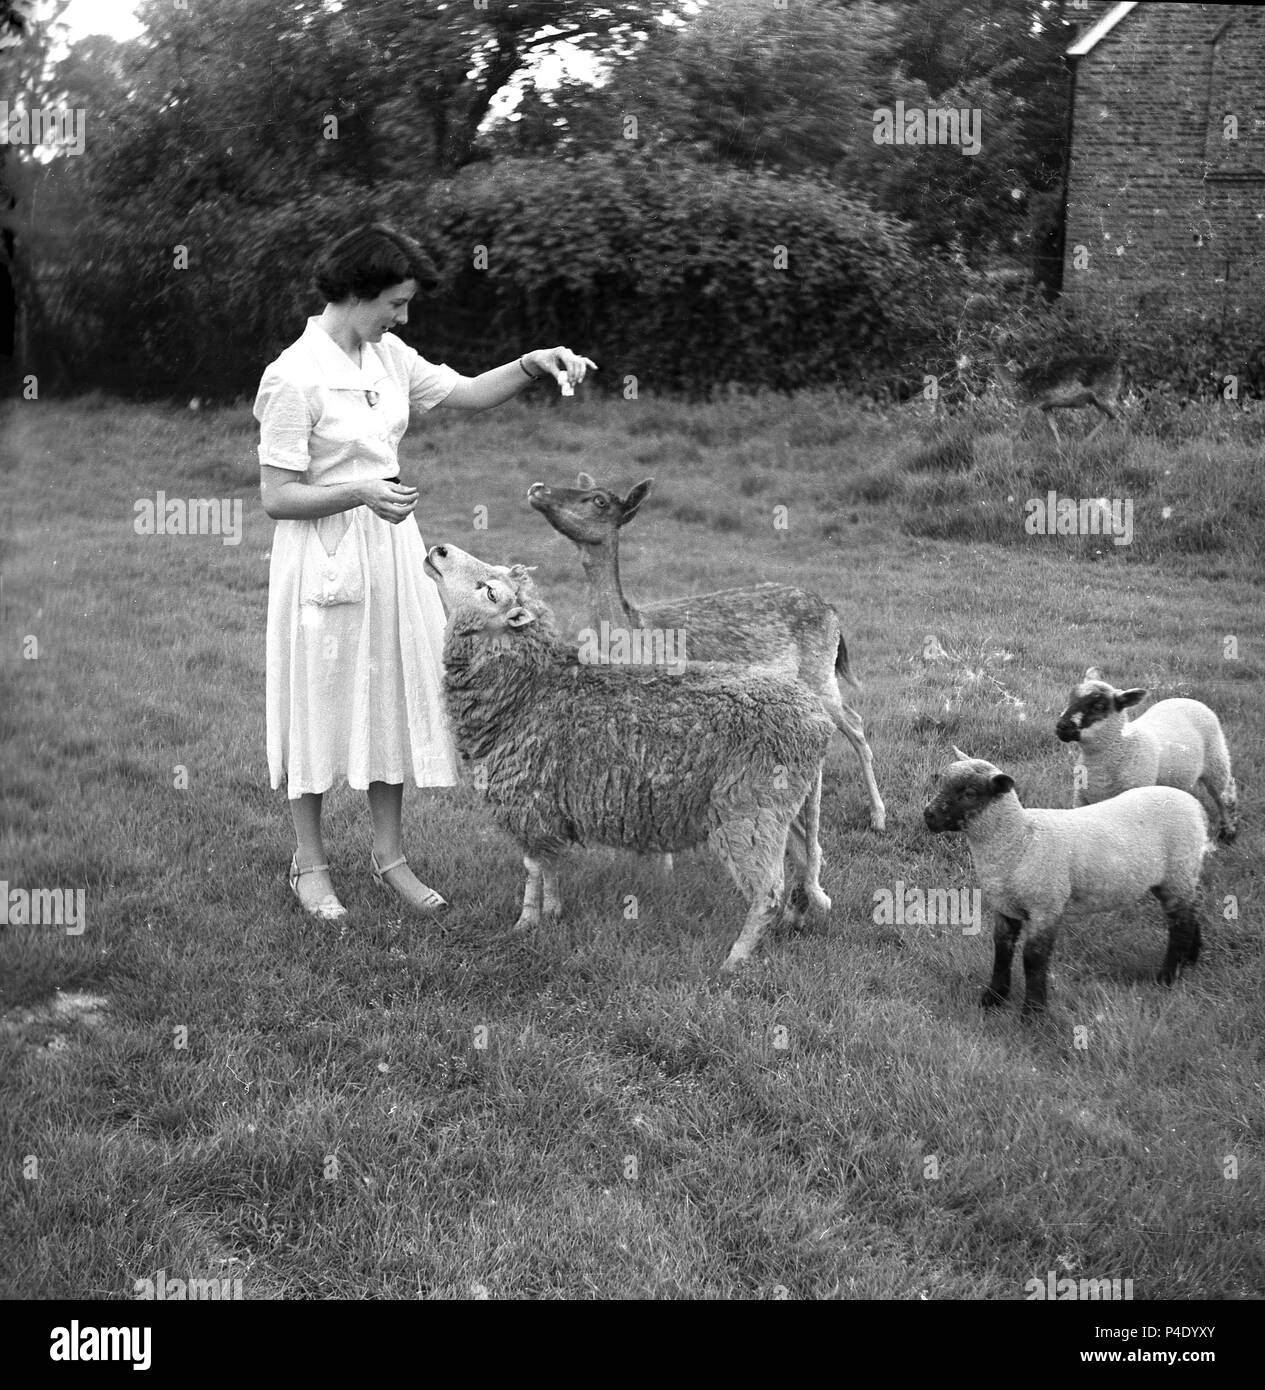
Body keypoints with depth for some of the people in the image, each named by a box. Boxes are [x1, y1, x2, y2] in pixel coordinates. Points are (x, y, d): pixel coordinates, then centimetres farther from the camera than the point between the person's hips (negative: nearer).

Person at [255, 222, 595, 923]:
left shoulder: (387, 356, 3)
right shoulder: (294, 377, -18)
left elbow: (468, 392, 14)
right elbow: (276, 497, -17)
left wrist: (534, 363, -1)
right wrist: (361, 494, -29)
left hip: (391, 546, 7)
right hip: (324, 554, -7)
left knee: (393, 691, 12)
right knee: (323, 700, 5)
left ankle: (388, 852, 26)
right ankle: (309, 862, 21)